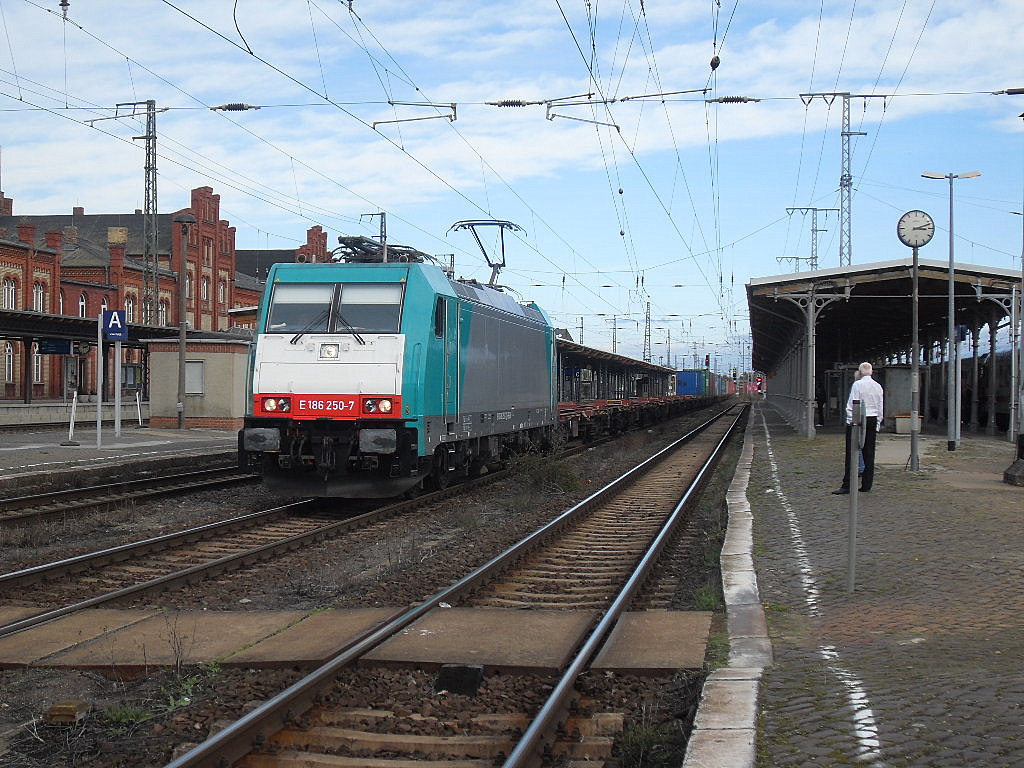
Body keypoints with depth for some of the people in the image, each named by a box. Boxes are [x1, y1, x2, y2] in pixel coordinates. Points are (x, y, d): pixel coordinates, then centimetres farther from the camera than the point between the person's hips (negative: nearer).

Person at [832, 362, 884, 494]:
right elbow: (881, 407, 13)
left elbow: (852, 405, -10)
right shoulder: (878, 386, 9)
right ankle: (866, 485, 9)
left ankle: (847, 485, -8)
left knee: (851, 453, -5)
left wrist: (850, 422, -4)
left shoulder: (857, 385, -8)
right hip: (872, 421, 6)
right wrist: (877, 424, 19)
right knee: (869, 453, 8)